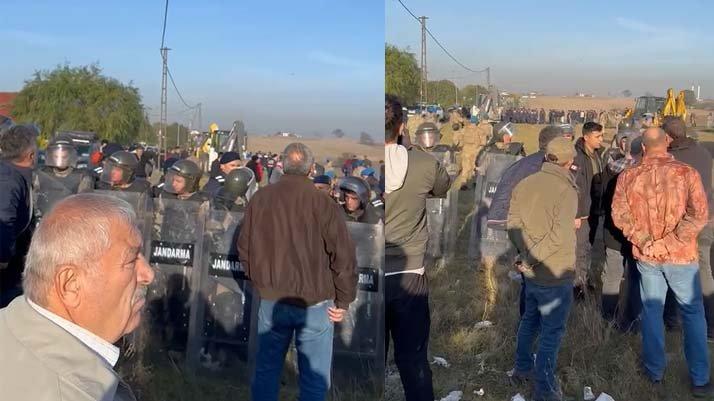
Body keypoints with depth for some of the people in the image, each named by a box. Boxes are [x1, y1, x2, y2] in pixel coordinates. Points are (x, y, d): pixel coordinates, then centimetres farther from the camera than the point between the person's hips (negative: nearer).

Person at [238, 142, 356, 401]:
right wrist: (343, 301, -1)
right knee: (314, 376, 8)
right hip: (314, 303, -4)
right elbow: (344, 257, -12)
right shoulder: (323, 203, -12)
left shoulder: (259, 199, 1)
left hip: (271, 301, 4)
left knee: (266, 369, 18)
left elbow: (244, 248, 9)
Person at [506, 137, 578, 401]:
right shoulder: (566, 189, -20)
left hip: (531, 271, 7)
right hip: (555, 274, -7)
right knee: (552, 331, 6)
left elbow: (512, 224, -1)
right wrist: (533, 258, -17)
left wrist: (527, 253, -4)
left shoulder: (524, 183, -1)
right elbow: (559, 237, -26)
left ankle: (522, 369, 39)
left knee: (530, 319, 24)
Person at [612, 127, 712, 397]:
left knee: (651, 311, 16)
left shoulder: (628, 176, -6)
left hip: (646, 255, 2)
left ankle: (655, 371, 27)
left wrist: (644, 240, -8)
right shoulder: (687, 173, -12)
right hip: (680, 255, -2)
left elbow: (619, 215, -8)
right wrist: (669, 241, -16)